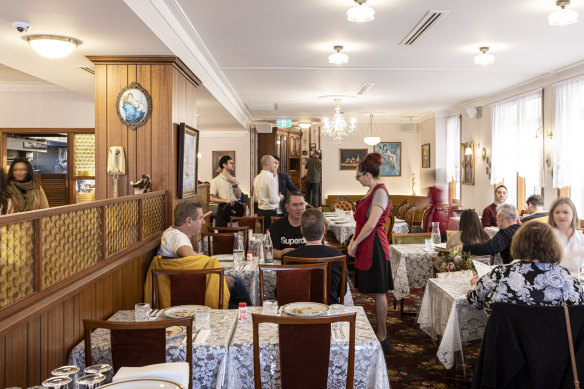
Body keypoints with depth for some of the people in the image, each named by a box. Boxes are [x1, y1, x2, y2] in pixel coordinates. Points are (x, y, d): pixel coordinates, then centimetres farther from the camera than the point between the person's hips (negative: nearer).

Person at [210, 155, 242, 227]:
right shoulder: (216, 180, -3)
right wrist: (225, 200, -19)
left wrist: (234, 183, -6)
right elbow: (212, 198, -7)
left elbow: (239, 196, 6)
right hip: (223, 208, -5)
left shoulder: (234, 179, 13)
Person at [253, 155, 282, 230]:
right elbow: (274, 200, -20)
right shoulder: (271, 178, -18)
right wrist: (279, 198, 0)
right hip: (270, 211, -8)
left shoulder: (257, 178, 7)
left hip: (260, 210, 9)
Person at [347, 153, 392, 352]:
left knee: (379, 292, -1)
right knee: (376, 293, 14)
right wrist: (353, 240, 8)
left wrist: (355, 243, -12)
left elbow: (371, 224, -22)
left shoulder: (380, 192, -16)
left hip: (374, 246, -10)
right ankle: (381, 333, 23)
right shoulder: (372, 191, 14)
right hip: (366, 247, 10)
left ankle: (382, 337, 8)